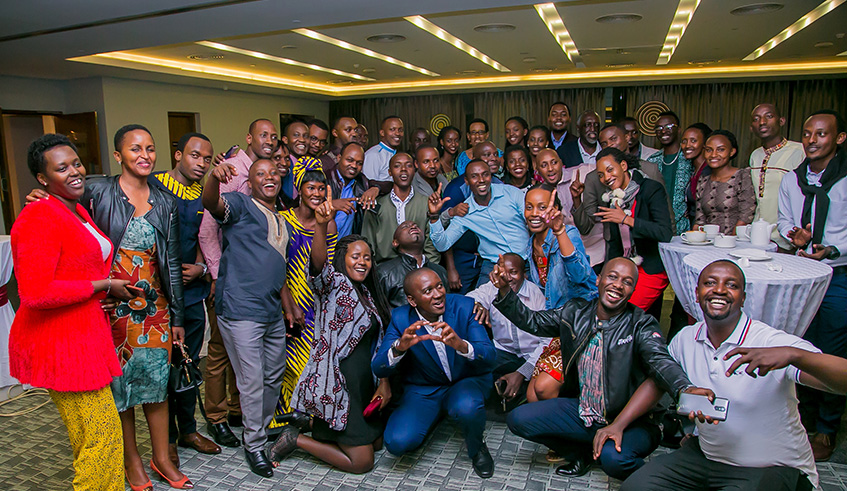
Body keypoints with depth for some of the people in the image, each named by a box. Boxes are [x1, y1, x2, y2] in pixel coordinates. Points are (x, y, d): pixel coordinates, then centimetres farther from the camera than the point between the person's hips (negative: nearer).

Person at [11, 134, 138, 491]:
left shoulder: (80, 212, 13)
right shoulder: (39, 218, -17)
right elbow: (35, 293, -25)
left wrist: (109, 295, 6)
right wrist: (103, 286, -15)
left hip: (85, 336, 9)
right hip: (59, 343, -9)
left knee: (87, 434, 17)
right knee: (102, 433, -2)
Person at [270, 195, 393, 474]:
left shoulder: (369, 294, 13)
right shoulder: (333, 283, -10)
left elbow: (377, 343, 13)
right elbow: (319, 263, -34)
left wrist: (384, 382, 3)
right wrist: (321, 226, -51)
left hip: (364, 383, 9)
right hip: (336, 384, -9)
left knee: (376, 442, 21)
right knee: (362, 462, -3)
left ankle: (313, 423, 29)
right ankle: (295, 440, 12)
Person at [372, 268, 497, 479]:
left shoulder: (464, 306, -15)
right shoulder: (401, 318, -13)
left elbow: (490, 358, -22)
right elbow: (378, 369, -18)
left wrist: (460, 345, -44)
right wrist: (400, 346, -40)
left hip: (467, 382, -1)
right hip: (422, 390, 1)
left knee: (467, 407, -36)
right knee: (397, 442, -21)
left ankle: (476, 448, 0)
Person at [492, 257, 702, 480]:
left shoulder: (642, 325, -12)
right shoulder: (576, 312, 1)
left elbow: (660, 360, -28)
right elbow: (531, 321, 6)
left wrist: (685, 389, -51)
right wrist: (505, 291, -9)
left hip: (630, 421, -5)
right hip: (582, 412, 5)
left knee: (614, 457, -36)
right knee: (517, 419, -4)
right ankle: (582, 453, 17)